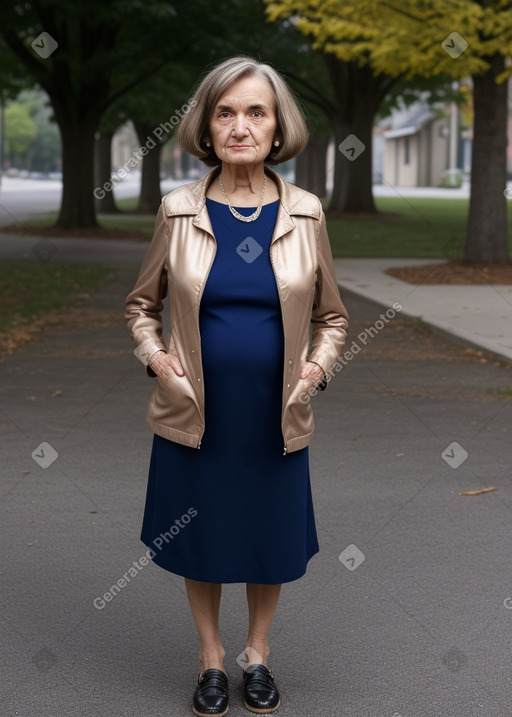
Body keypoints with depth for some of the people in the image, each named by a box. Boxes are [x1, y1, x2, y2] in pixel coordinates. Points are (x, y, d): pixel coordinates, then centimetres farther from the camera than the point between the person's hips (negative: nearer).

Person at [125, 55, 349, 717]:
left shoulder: (305, 215, -2)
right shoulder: (179, 212, -4)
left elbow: (331, 316, 10)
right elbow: (140, 303, 9)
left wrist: (318, 365, -8)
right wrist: (155, 357, -8)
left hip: (277, 417, 1)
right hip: (196, 415, 0)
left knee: (270, 543, 13)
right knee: (198, 543, 12)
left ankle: (257, 653, 38)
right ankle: (211, 658, 35)